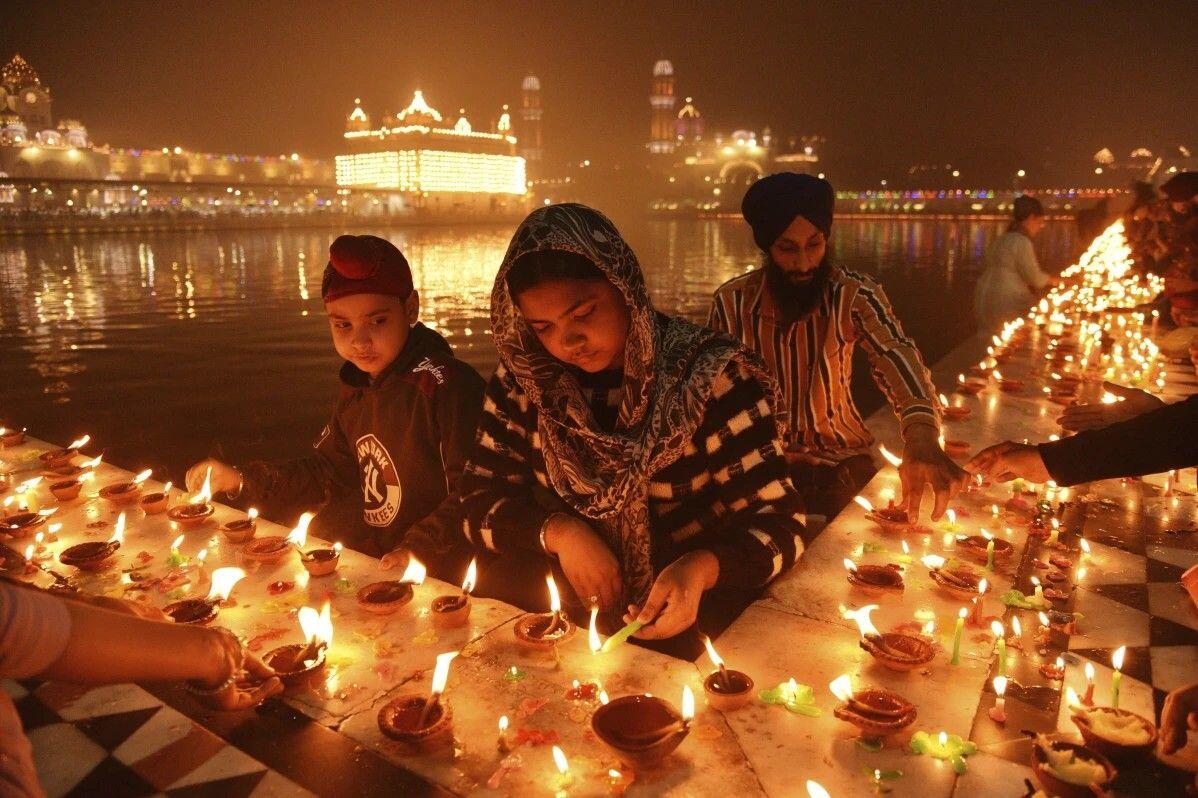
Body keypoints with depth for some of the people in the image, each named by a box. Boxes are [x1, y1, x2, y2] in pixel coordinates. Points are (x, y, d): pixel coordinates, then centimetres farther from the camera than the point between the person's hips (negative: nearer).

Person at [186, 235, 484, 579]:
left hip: (436, 575, -7)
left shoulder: (447, 385, -19)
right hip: (368, 557, 8)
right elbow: (328, 470, 20)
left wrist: (420, 548, -30)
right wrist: (242, 479, 14)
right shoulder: (357, 385, 9)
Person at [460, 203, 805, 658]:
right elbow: (481, 503, 1)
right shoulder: (525, 380, -3)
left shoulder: (712, 376, -14)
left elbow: (779, 522, -12)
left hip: (691, 608, -5)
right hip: (564, 600, 6)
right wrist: (557, 531, -18)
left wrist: (700, 569, -32)